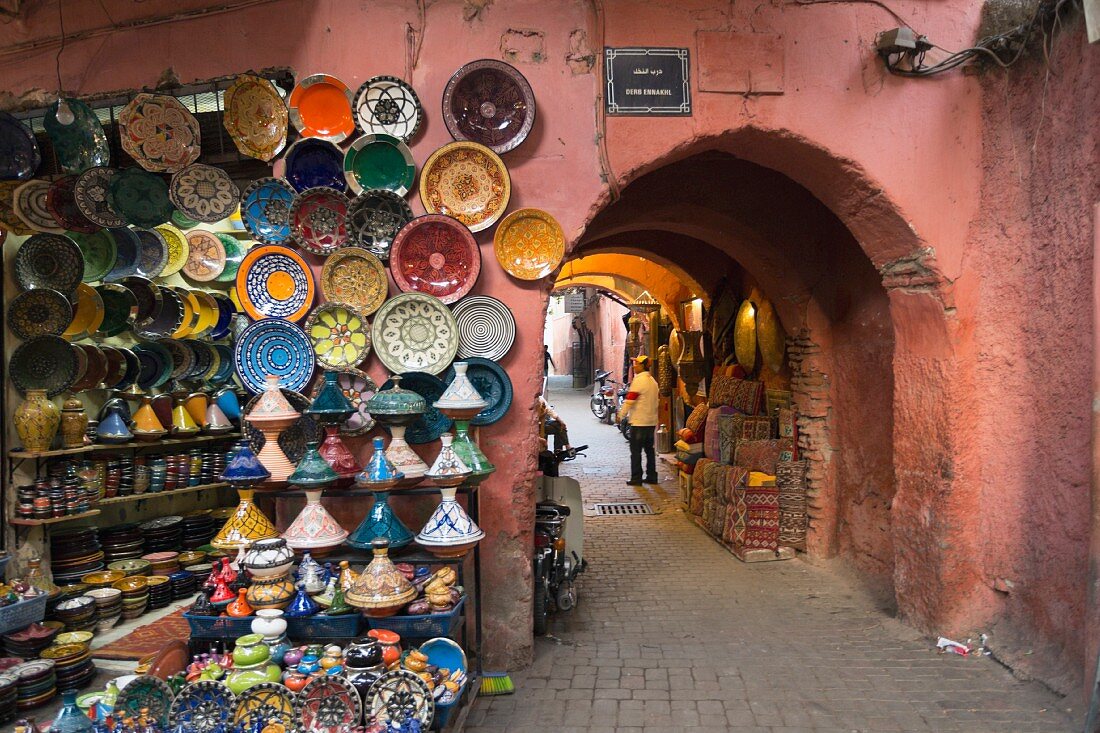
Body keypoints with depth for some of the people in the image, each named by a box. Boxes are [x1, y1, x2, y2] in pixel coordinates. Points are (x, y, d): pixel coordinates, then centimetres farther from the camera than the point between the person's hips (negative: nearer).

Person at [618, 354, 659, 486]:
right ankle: (651, 476, 16)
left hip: (639, 421, -8)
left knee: (636, 451, -2)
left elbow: (629, 400, -16)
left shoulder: (638, 380, -15)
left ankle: (636, 478, 0)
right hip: (652, 421, 8)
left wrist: (622, 415, -5)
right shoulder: (653, 381, 12)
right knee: (649, 449, 13)